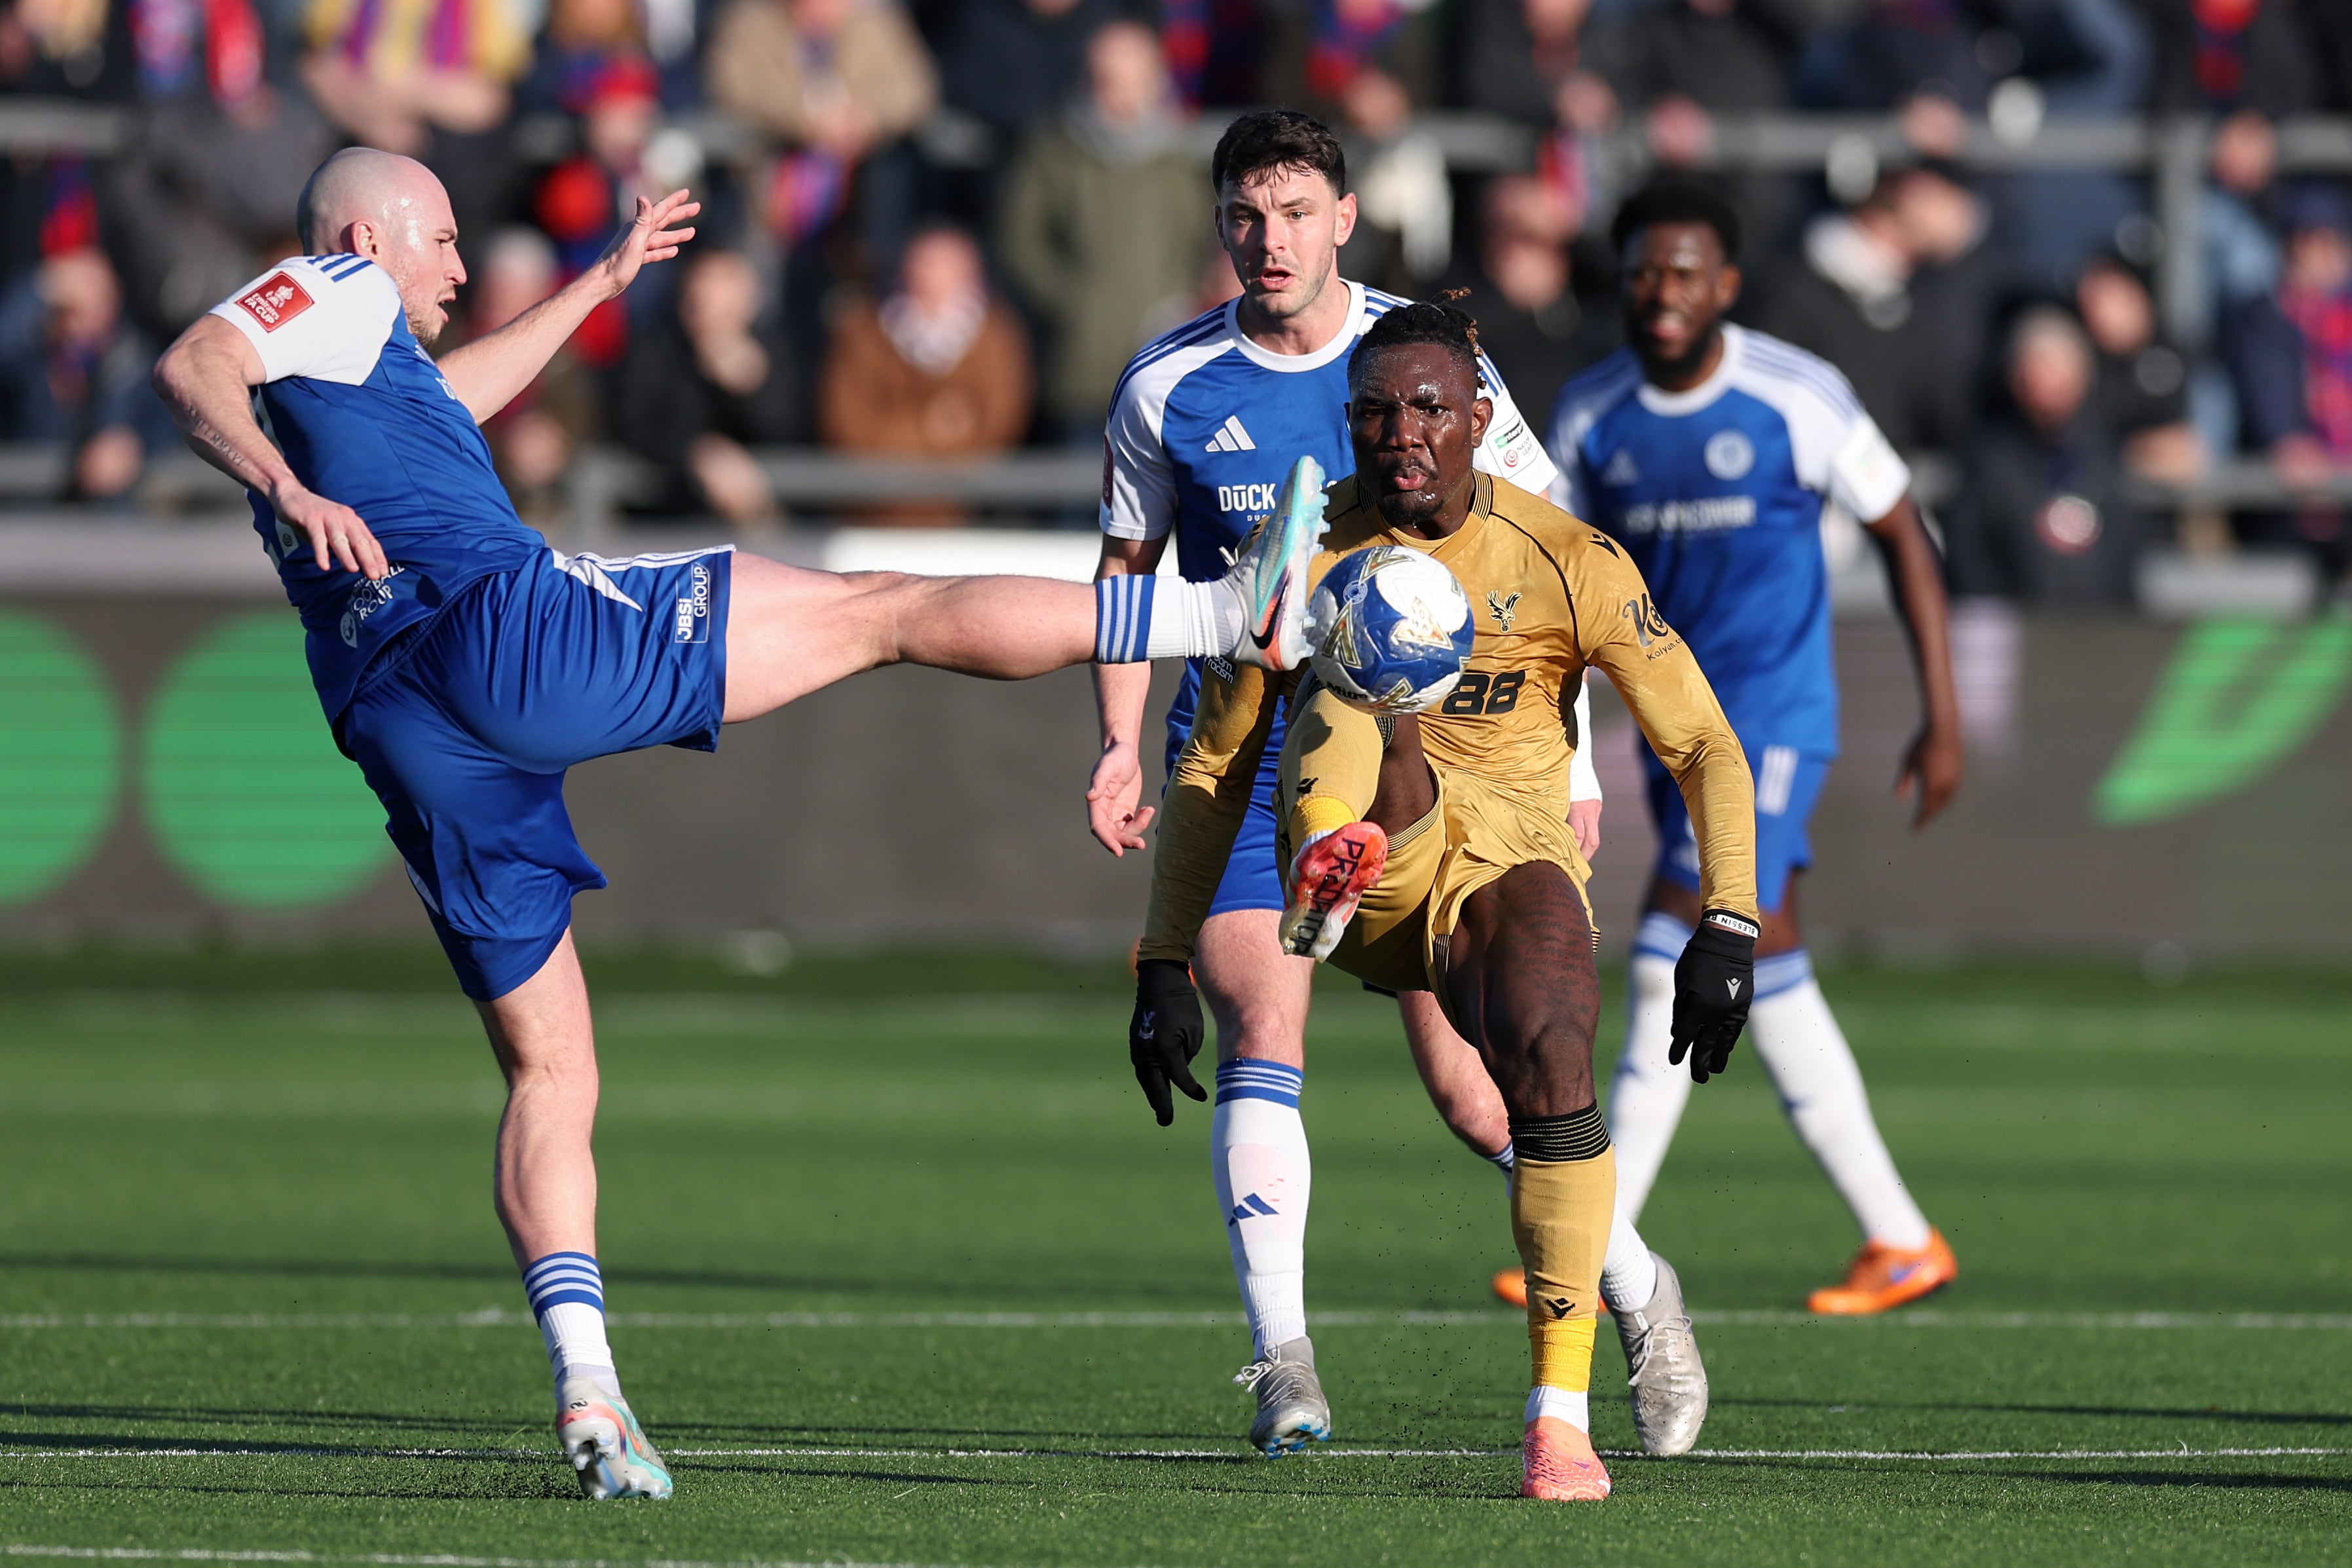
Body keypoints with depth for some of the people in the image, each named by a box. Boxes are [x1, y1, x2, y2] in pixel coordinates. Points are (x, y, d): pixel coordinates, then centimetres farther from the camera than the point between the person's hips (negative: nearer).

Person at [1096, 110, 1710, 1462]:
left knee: (1472, 1094, -3)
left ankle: (1640, 1291, 21)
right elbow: (1129, 567, 13)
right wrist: (1123, 744, 1)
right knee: (1261, 1037, -17)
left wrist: (1569, 752, -1)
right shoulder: (1169, 388, -1)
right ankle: (1285, 1369, -13)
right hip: (1241, 761, 1)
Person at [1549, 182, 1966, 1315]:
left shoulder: (1797, 400, -10)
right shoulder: (1591, 415, 2)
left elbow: (1902, 536, 0)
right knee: (1763, 972, 7)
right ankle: (1899, 1241, 15)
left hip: (1774, 713, -6)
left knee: (1674, 955, -16)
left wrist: (1943, 719, -1)